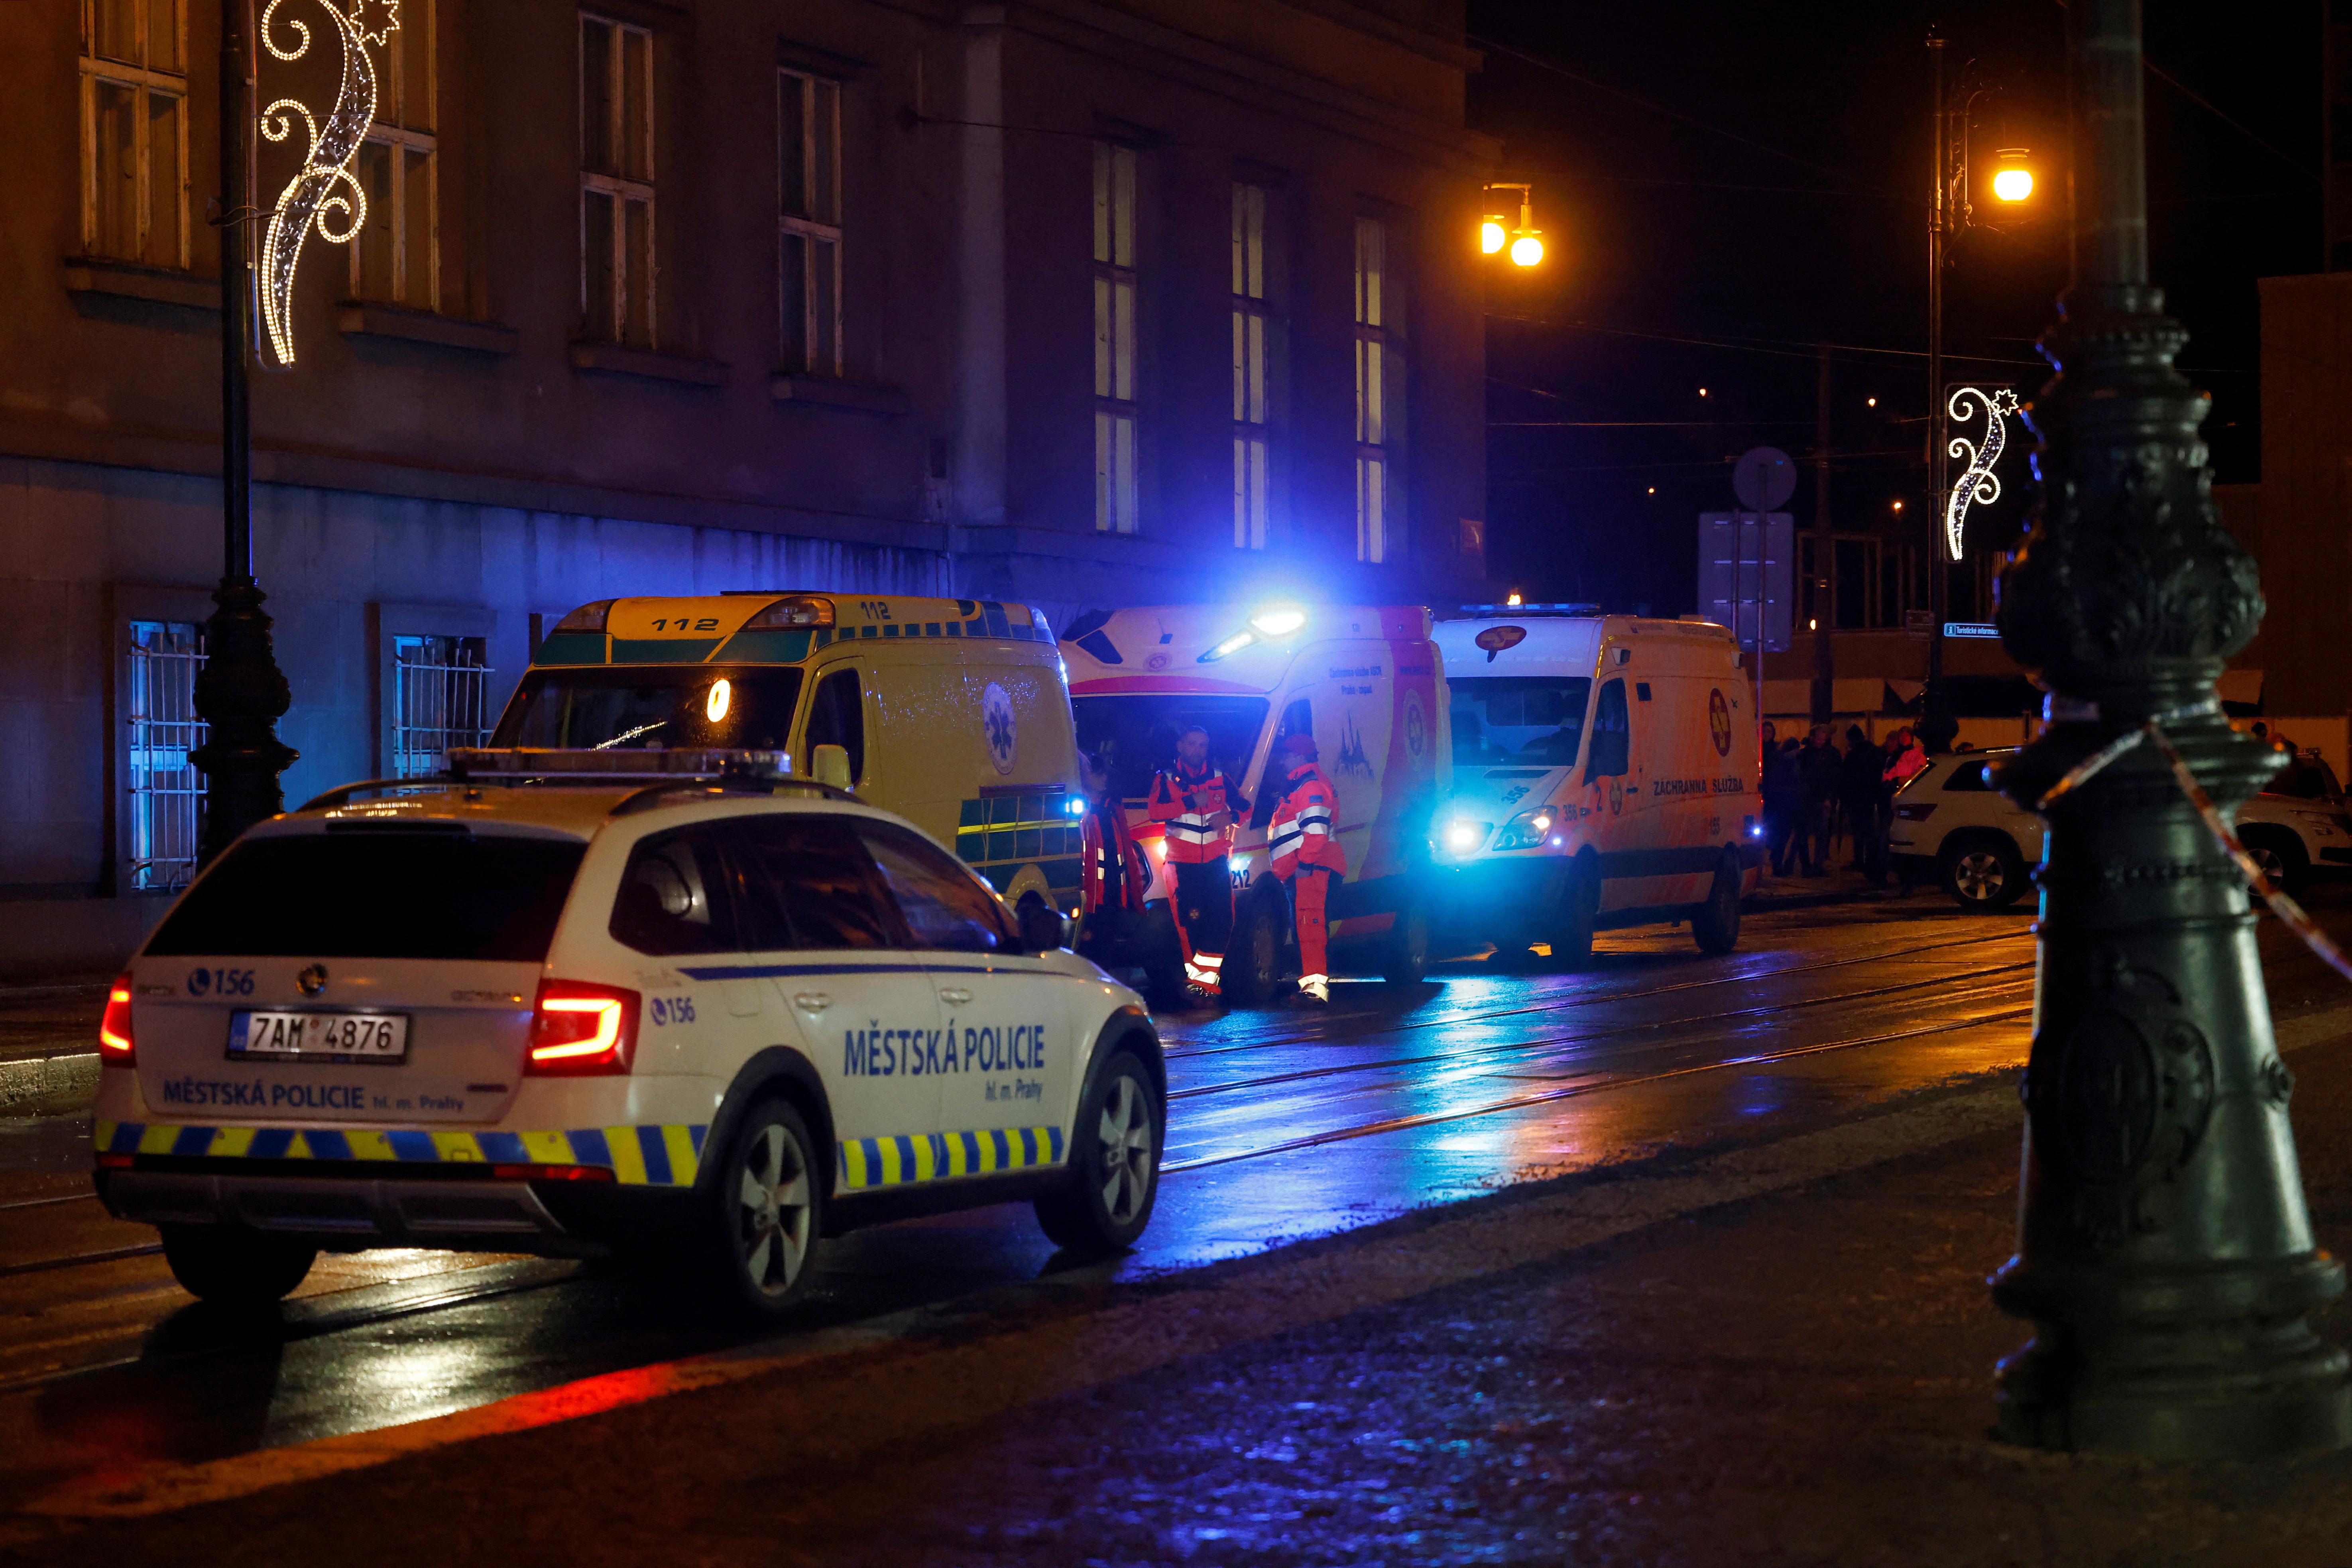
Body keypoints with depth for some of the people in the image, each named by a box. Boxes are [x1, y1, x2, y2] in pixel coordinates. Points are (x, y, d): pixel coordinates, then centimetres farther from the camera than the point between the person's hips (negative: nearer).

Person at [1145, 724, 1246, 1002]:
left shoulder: (1219, 776, 14)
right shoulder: (1166, 778, 6)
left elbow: (1244, 806, 16)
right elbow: (1154, 812, -10)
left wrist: (1230, 817, -7)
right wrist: (1191, 802, -18)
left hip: (1216, 860, 3)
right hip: (1183, 863, -2)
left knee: (1222, 921, -8)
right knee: (1191, 922, -8)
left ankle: (1203, 979, -4)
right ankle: (1202, 980, -4)